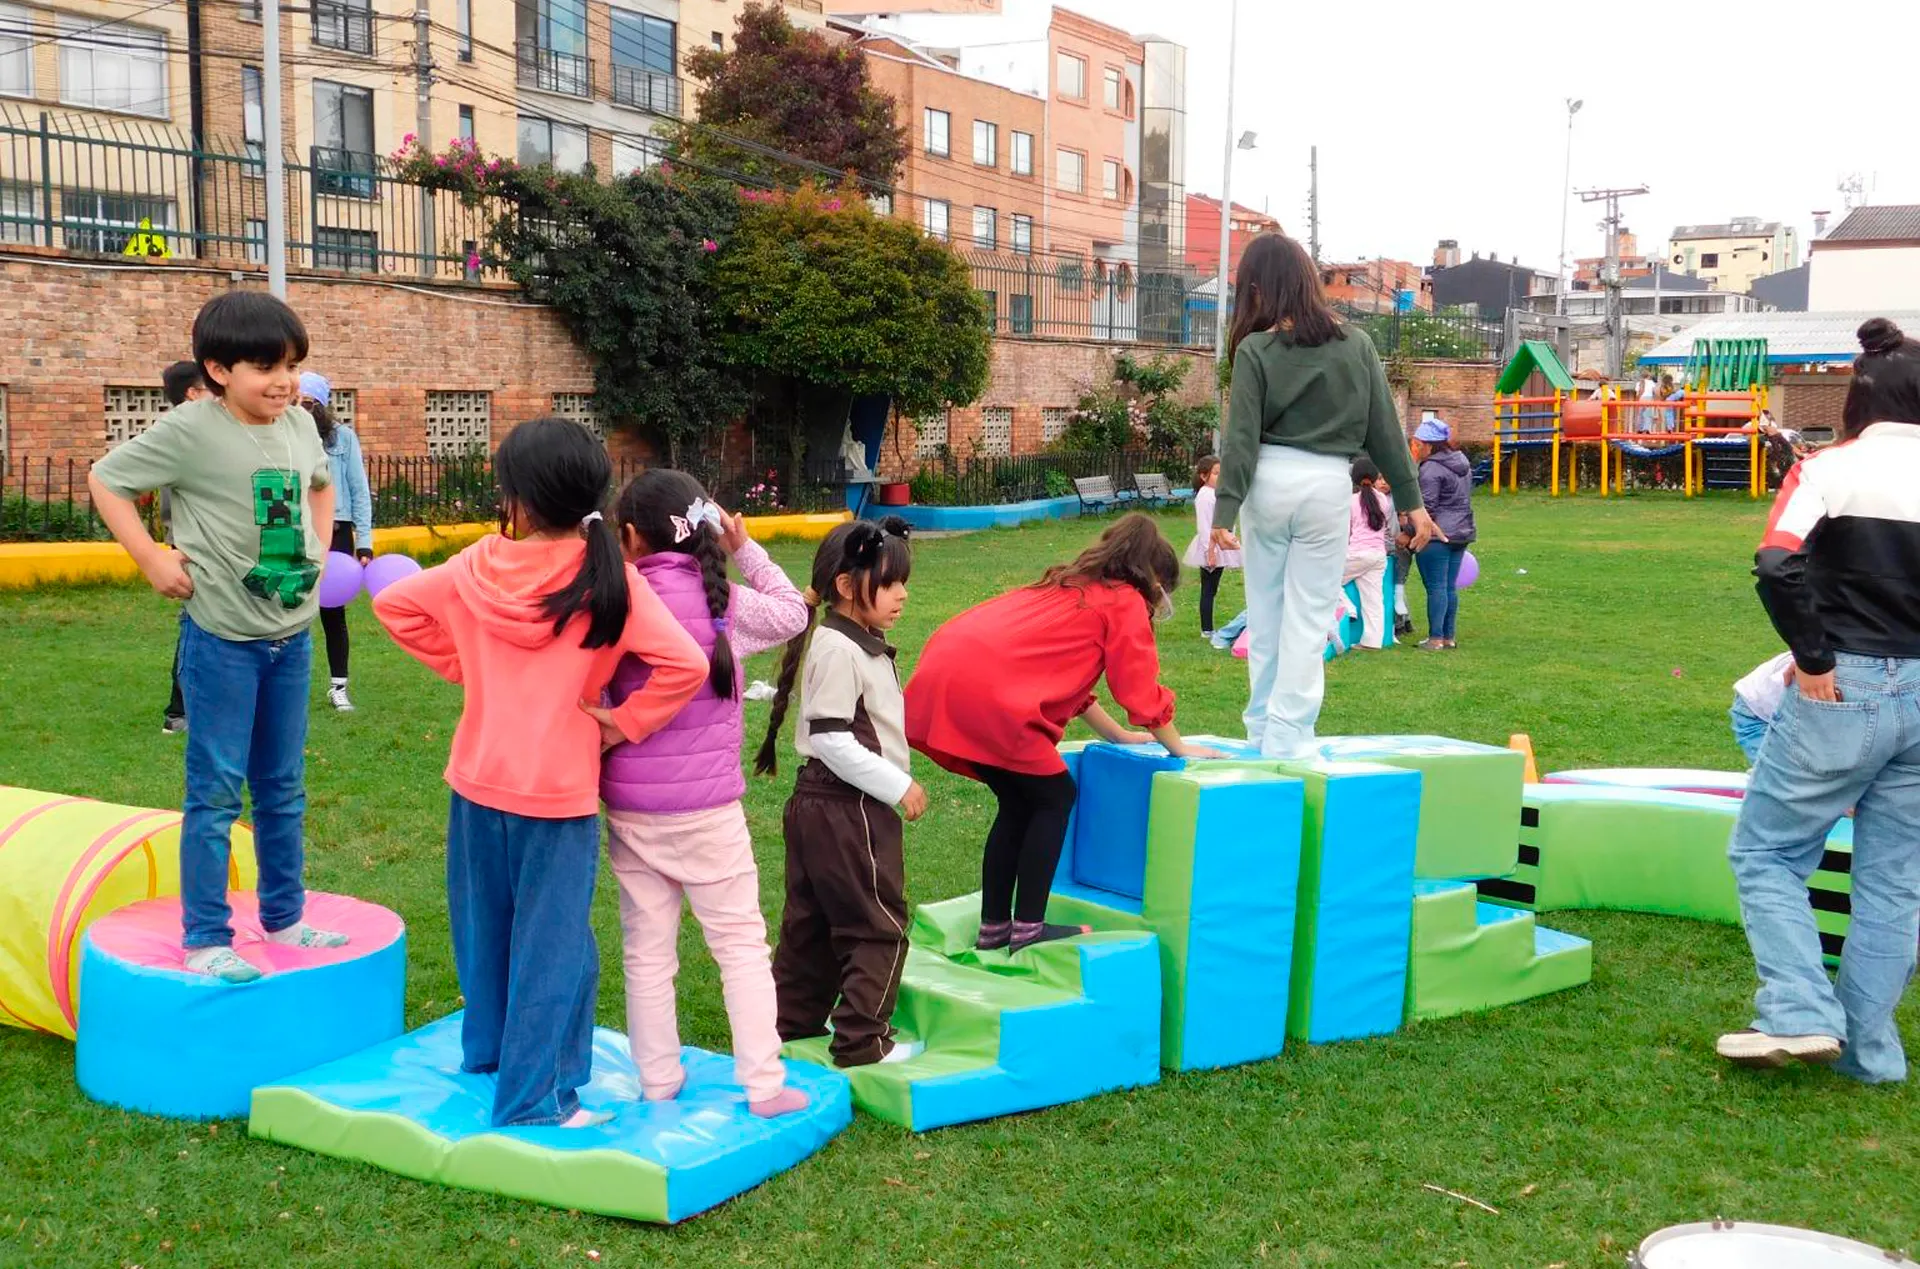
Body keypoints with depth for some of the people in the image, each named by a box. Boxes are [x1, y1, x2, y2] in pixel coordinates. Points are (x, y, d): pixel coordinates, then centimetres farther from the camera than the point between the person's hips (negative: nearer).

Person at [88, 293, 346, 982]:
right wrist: (153, 560, -12)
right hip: (222, 638, -6)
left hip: (292, 633, 6)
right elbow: (105, 480, -7)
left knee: (283, 788, 15)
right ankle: (205, 938, 10)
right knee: (217, 791, 0)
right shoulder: (189, 430, -14)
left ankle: (284, 916, 28)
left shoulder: (300, 425, 4)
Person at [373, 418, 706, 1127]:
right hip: (560, 791, -4)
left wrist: (460, 666, 10)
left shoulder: (476, 568, -4)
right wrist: (624, 723, -11)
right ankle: (533, 1100, 9)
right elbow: (685, 666, -23)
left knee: (483, 927, 22)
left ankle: (486, 1049, 41)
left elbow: (392, 604, 10)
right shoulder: (608, 578, -15)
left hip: (477, 781, 4)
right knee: (551, 947, 5)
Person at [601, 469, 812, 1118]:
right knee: (740, 941, 7)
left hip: (629, 804, 2)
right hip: (707, 805, -2)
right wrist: (745, 548, 11)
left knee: (647, 949, 12)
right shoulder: (724, 601, -7)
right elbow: (793, 613, 9)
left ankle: (658, 1081, 21)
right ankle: (764, 1083, 8)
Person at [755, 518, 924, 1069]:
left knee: (813, 920, 17)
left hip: (822, 804, 10)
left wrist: (895, 783, 16)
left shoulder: (861, 644, 12)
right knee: (879, 925, -2)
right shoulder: (838, 650, -19)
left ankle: (793, 1022, 27)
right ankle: (862, 1041, 4)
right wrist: (898, 786, -19)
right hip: (847, 808, -10)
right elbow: (831, 739, -23)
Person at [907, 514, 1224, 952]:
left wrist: (1119, 735, 37)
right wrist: (1178, 748, 23)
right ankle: (1028, 930, 7)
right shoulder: (1126, 601, 6)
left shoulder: (1067, 586, 30)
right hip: (988, 691, -8)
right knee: (1055, 798, 7)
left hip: (944, 673, 8)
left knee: (1019, 802, 19)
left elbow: (1063, 671, 34)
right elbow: (1143, 693, 7)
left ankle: (993, 928, 23)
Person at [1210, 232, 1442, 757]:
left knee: (1264, 614, 12)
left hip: (1269, 483, 0)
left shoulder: (1255, 349, -4)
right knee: (1308, 621, 4)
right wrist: (1412, 501, 11)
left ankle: (1263, 731, 20)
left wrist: (1225, 512, -9)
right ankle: (1286, 742, 3)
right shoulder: (1356, 344, 3)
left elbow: (1241, 437, -9)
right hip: (1328, 485, 1)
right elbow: (1385, 429, 6)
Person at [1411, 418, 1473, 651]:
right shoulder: (1462, 464, 14)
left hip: (1436, 535, -9)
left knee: (1436, 587, -5)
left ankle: (1435, 638, -4)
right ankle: (1448, 637, 16)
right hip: (1461, 533, 9)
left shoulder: (1431, 469, -15)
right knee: (1450, 587, 12)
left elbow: (1426, 507, -18)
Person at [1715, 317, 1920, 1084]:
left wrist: (1813, 656, -11)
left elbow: (1778, 568, -21)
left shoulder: (1831, 469, -6)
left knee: (1764, 850, 9)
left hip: (1844, 690, -4)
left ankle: (1800, 1014, -3)